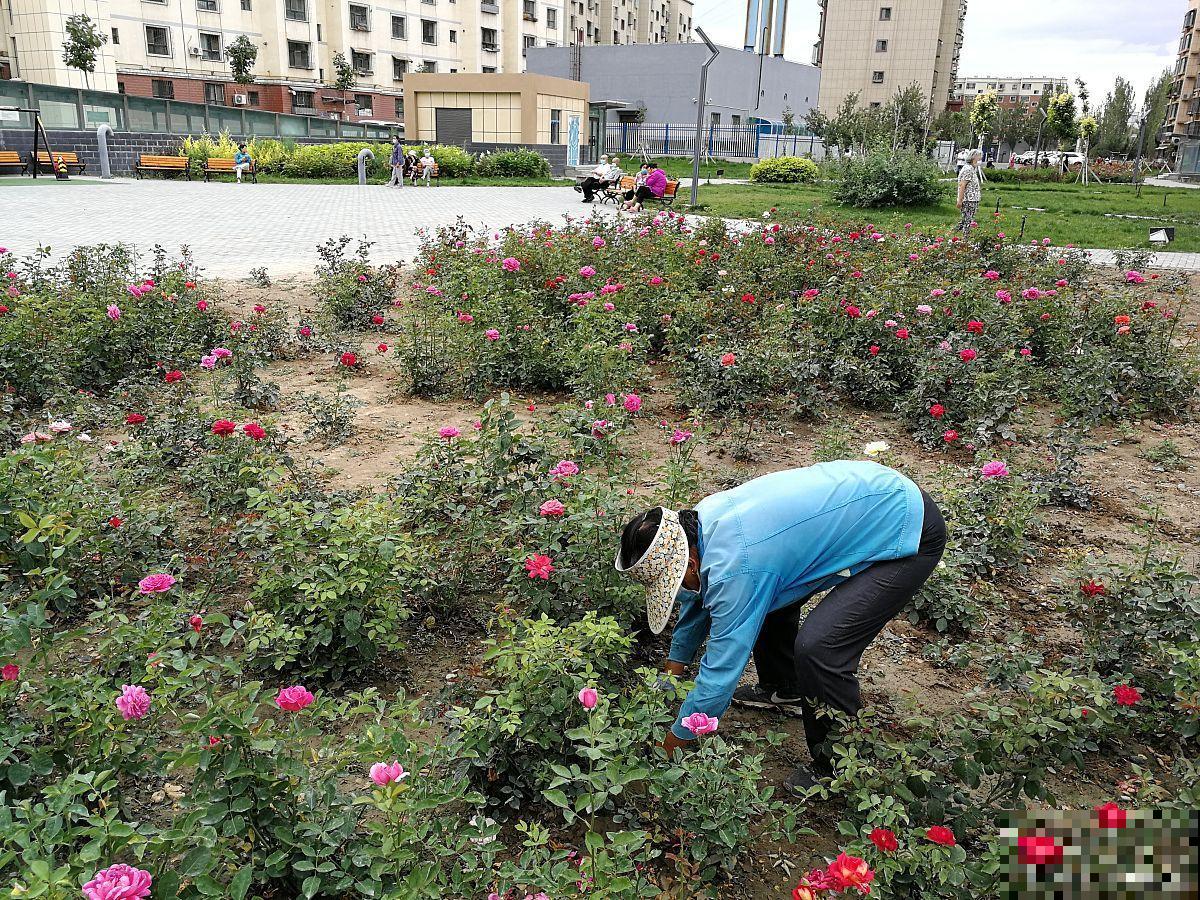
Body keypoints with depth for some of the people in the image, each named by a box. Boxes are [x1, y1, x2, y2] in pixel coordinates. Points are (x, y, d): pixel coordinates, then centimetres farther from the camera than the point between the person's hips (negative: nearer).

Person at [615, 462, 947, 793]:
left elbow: (721, 671, -21)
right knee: (770, 595, 15)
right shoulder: (701, 518, -4)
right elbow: (697, 595, 14)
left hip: (910, 532, -9)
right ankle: (782, 691, 37)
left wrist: (676, 739, -7)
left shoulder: (735, 569, -31)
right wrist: (673, 669, 23)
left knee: (816, 647, -20)